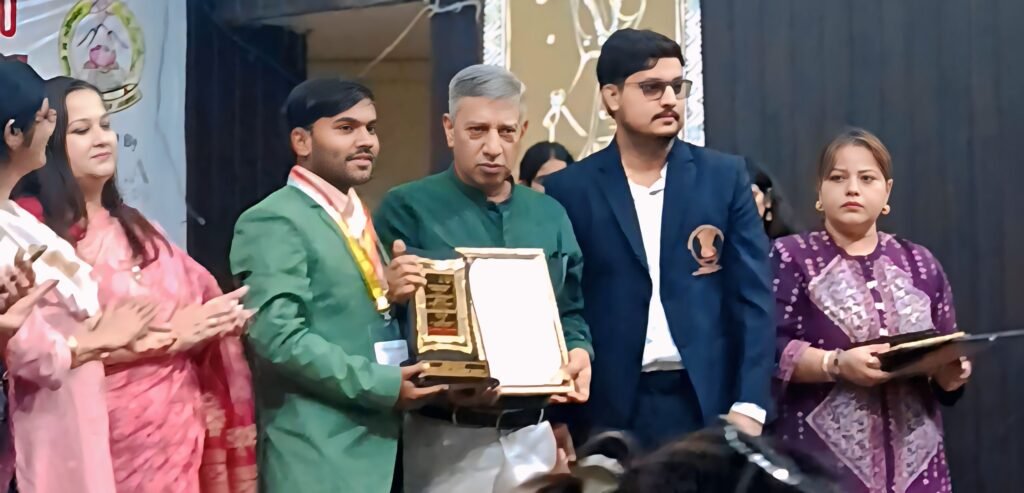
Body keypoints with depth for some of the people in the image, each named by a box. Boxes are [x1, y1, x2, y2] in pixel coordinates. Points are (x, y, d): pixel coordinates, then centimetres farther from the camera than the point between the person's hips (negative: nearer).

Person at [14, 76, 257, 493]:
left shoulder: (133, 226, 18)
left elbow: (194, 302, 15)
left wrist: (222, 317, -8)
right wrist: (166, 338, -13)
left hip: (175, 428, 7)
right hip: (102, 436, -6)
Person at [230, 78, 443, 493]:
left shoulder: (358, 220, 18)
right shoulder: (275, 222, -10)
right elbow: (277, 336, -21)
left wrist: (390, 297, 2)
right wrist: (382, 384, -19)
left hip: (378, 442, 9)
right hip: (319, 456, -8)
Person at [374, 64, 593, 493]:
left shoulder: (549, 215, 13)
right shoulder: (407, 209, -4)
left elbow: (569, 312, 18)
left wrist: (578, 353, -3)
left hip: (533, 435, 5)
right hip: (446, 438, -4)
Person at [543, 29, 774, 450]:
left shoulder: (724, 177, 6)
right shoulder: (570, 189, 3)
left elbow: (752, 296, 3)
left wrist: (749, 405, -6)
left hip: (708, 402, 1)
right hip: (608, 408, -1)